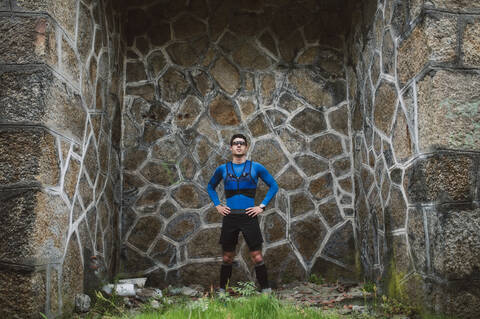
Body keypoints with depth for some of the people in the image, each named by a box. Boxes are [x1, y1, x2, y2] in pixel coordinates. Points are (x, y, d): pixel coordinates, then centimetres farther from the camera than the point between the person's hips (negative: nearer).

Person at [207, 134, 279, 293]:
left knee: (257, 256, -2)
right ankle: (222, 289, 22)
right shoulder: (222, 169, 8)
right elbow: (210, 187, 24)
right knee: (227, 257, 9)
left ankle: (266, 289, 9)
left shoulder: (256, 167, 2)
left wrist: (262, 206, 0)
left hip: (249, 216, -1)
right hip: (230, 217, 2)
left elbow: (273, 186, 9)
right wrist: (217, 205, 10)